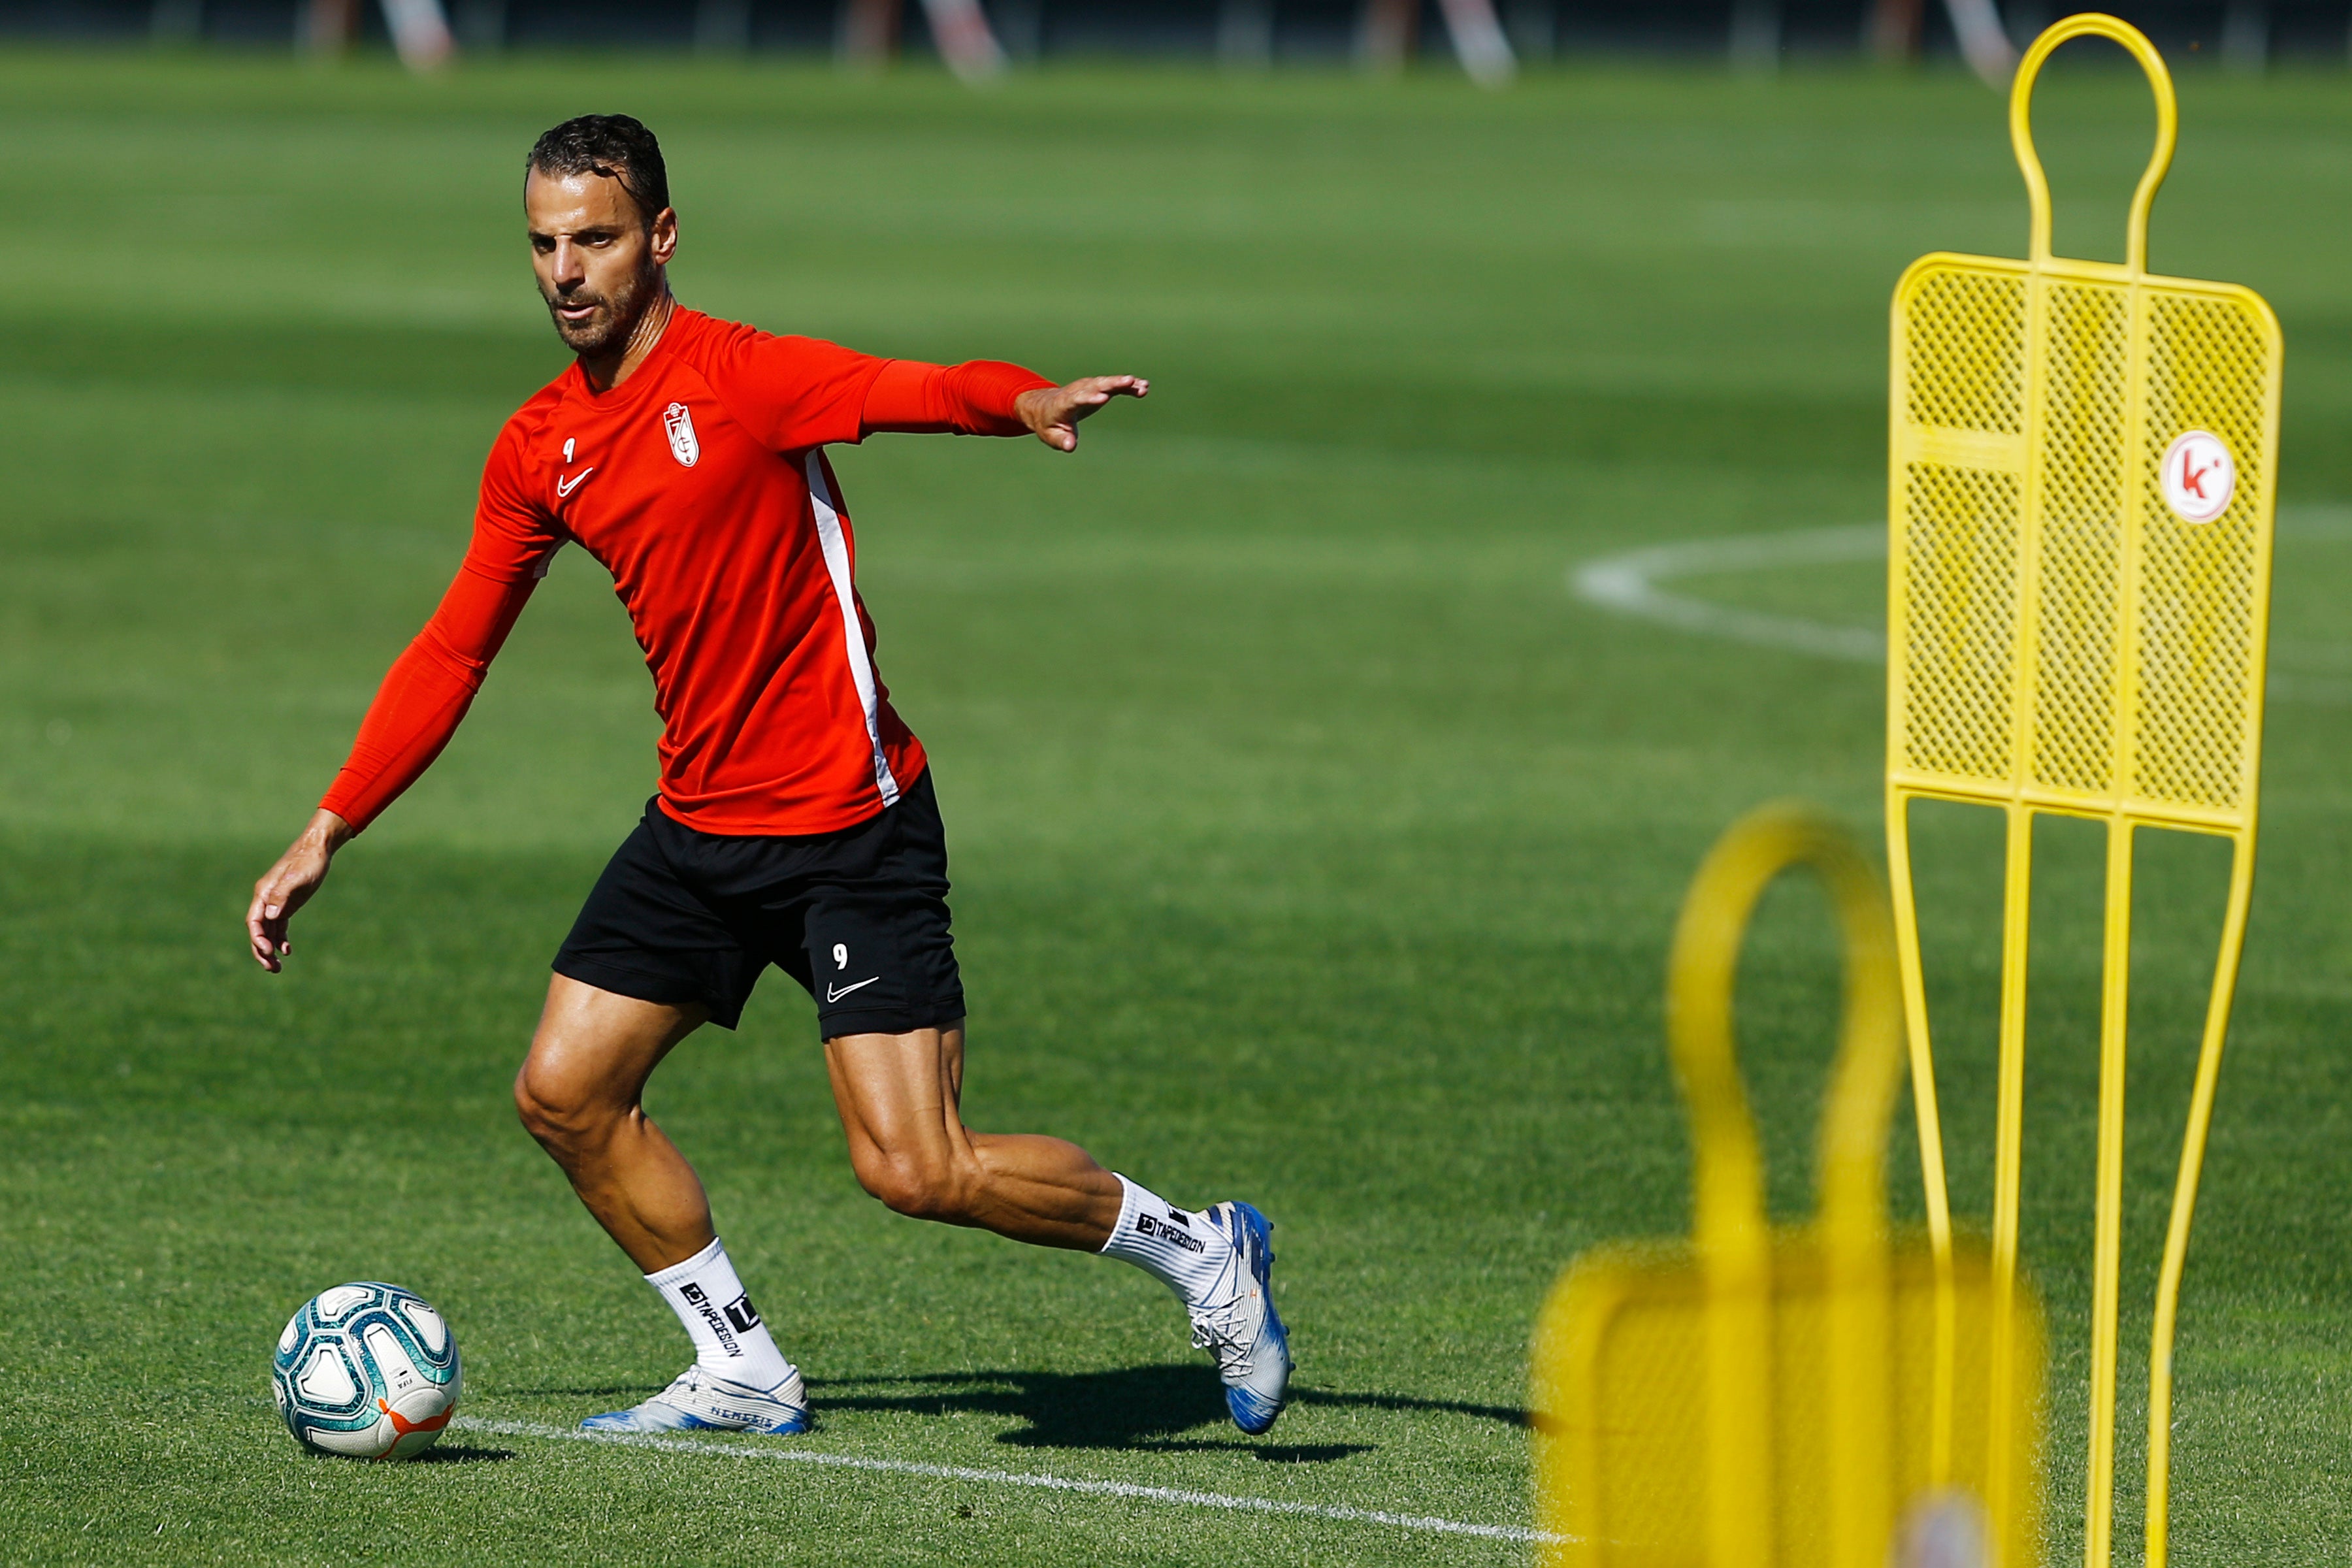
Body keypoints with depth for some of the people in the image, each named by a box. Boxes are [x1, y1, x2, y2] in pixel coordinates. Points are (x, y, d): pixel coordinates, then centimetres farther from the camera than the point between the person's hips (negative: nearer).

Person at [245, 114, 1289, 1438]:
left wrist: (1032, 405, -54)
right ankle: (744, 1376, 16)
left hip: (850, 825, -7)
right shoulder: (539, 451, 7)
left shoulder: (741, 376, -14)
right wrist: (328, 834, 15)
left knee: (916, 1170, -14)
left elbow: (930, 392, -31)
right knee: (566, 1092, 1)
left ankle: (1202, 1251, 8)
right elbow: (454, 653, 17)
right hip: (700, 827, 7)